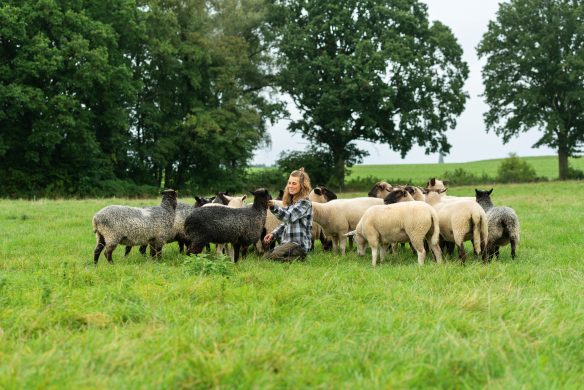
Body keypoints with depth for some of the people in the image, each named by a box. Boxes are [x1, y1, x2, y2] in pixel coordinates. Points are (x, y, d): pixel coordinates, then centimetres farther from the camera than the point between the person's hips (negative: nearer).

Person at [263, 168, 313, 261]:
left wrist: (274, 206, -41)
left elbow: (289, 217, -26)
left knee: (269, 257, -23)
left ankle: (300, 257, -5)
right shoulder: (290, 201, 17)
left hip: (299, 244, -9)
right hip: (286, 242, 9)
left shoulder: (305, 203, -11)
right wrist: (273, 234, 7)